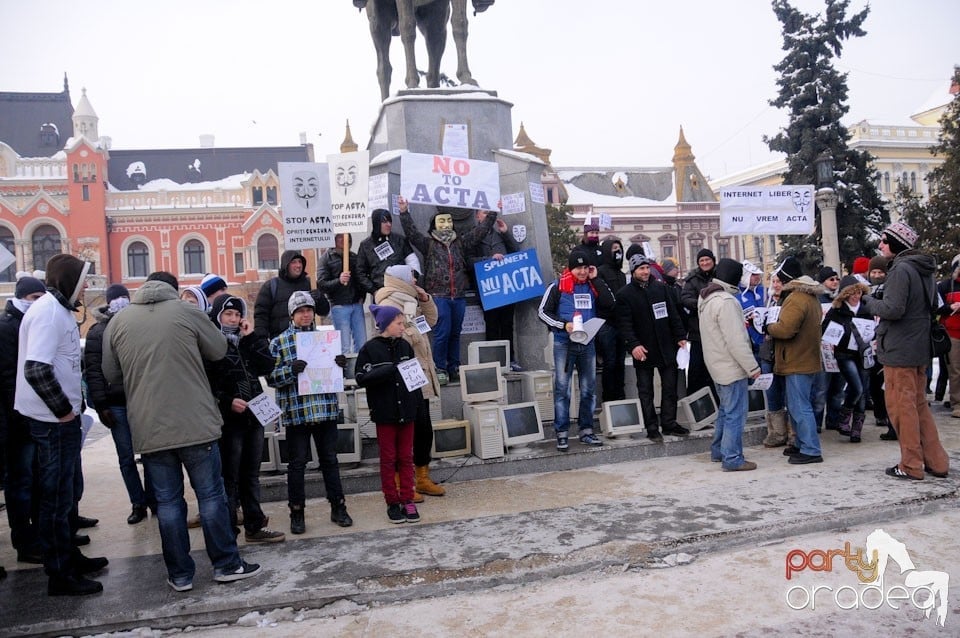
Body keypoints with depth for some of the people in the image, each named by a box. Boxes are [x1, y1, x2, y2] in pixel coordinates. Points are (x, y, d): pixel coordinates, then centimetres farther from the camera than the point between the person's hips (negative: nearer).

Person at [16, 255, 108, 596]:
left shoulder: (59, 309, 11)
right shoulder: (48, 311, -18)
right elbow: (36, 369, -27)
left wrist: (73, 406, 11)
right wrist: (64, 410, -18)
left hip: (62, 418, 9)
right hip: (52, 421, -9)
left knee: (64, 492, 19)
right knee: (56, 497, 0)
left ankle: (69, 556, 33)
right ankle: (60, 575, 10)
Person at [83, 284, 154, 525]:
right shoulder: (98, 332, 3)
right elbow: (93, 371, -2)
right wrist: (101, 405, -9)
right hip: (116, 404, -1)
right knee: (126, 457, 5)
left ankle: (153, 499, 17)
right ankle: (138, 503, 16)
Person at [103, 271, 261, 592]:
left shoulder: (117, 322, 4)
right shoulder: (187, 312, -4)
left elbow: (111, 375, 11)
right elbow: (219, 350, 7)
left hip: (149, 430, 2)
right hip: (196, 424, -2)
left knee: (168, 502, 10)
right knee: (211, 495, 8)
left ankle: (180, 574, 18)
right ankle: (227, 564, 17)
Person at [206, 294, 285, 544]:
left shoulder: (246, 341, 15)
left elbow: (267, 367, 3)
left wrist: (251, 338, -1)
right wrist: (227, 402, -22)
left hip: (253, 416, 7)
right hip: (228, 420, -7)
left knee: (251, 475, 14)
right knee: (229, 478, 0)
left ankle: (255, 526, 24)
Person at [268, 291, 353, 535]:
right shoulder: (279, 342, -1)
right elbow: (271, 377, -4)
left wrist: (340, 364, -3)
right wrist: (291, 370, -21)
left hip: (326, 409, 3)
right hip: (296, 412, -3)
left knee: (330, 459, 12)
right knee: (297, 463, 7)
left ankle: (338, 507, 23)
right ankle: (297, 513, 19)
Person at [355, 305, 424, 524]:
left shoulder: (405, 346, 5)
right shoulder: (370, 349, -7)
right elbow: (361, 378, -12)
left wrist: (417, 402, 4)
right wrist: (389, 370, -23)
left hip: (406, 410, 3)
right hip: (384, 413, -3)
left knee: (406, 457, 9)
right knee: (388, 458, 7)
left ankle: (407, 500, 18)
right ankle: (392, 502, 17)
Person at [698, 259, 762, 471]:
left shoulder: (706, 298, 9)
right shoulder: (726, 301, -22)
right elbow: (735, 340, -24)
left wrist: (740, 323, 10)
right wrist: (752, 366, -18)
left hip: (718, 365, 10)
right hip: (732, 366, -10)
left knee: (725, 410, 21)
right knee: (735, 414, -2)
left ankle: (718, 450, 29)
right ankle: (732, 459, 4)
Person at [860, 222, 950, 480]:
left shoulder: (901, 269, -17)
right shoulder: (924, 270, 13)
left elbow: (892, 309, -24)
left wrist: (868, 300, -6)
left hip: (899, 351, -9)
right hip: (920, 348, 9)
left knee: (901, 406, -2)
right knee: (919, 404, 16)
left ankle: (911, 466, 4)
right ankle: (936, 462, 19)